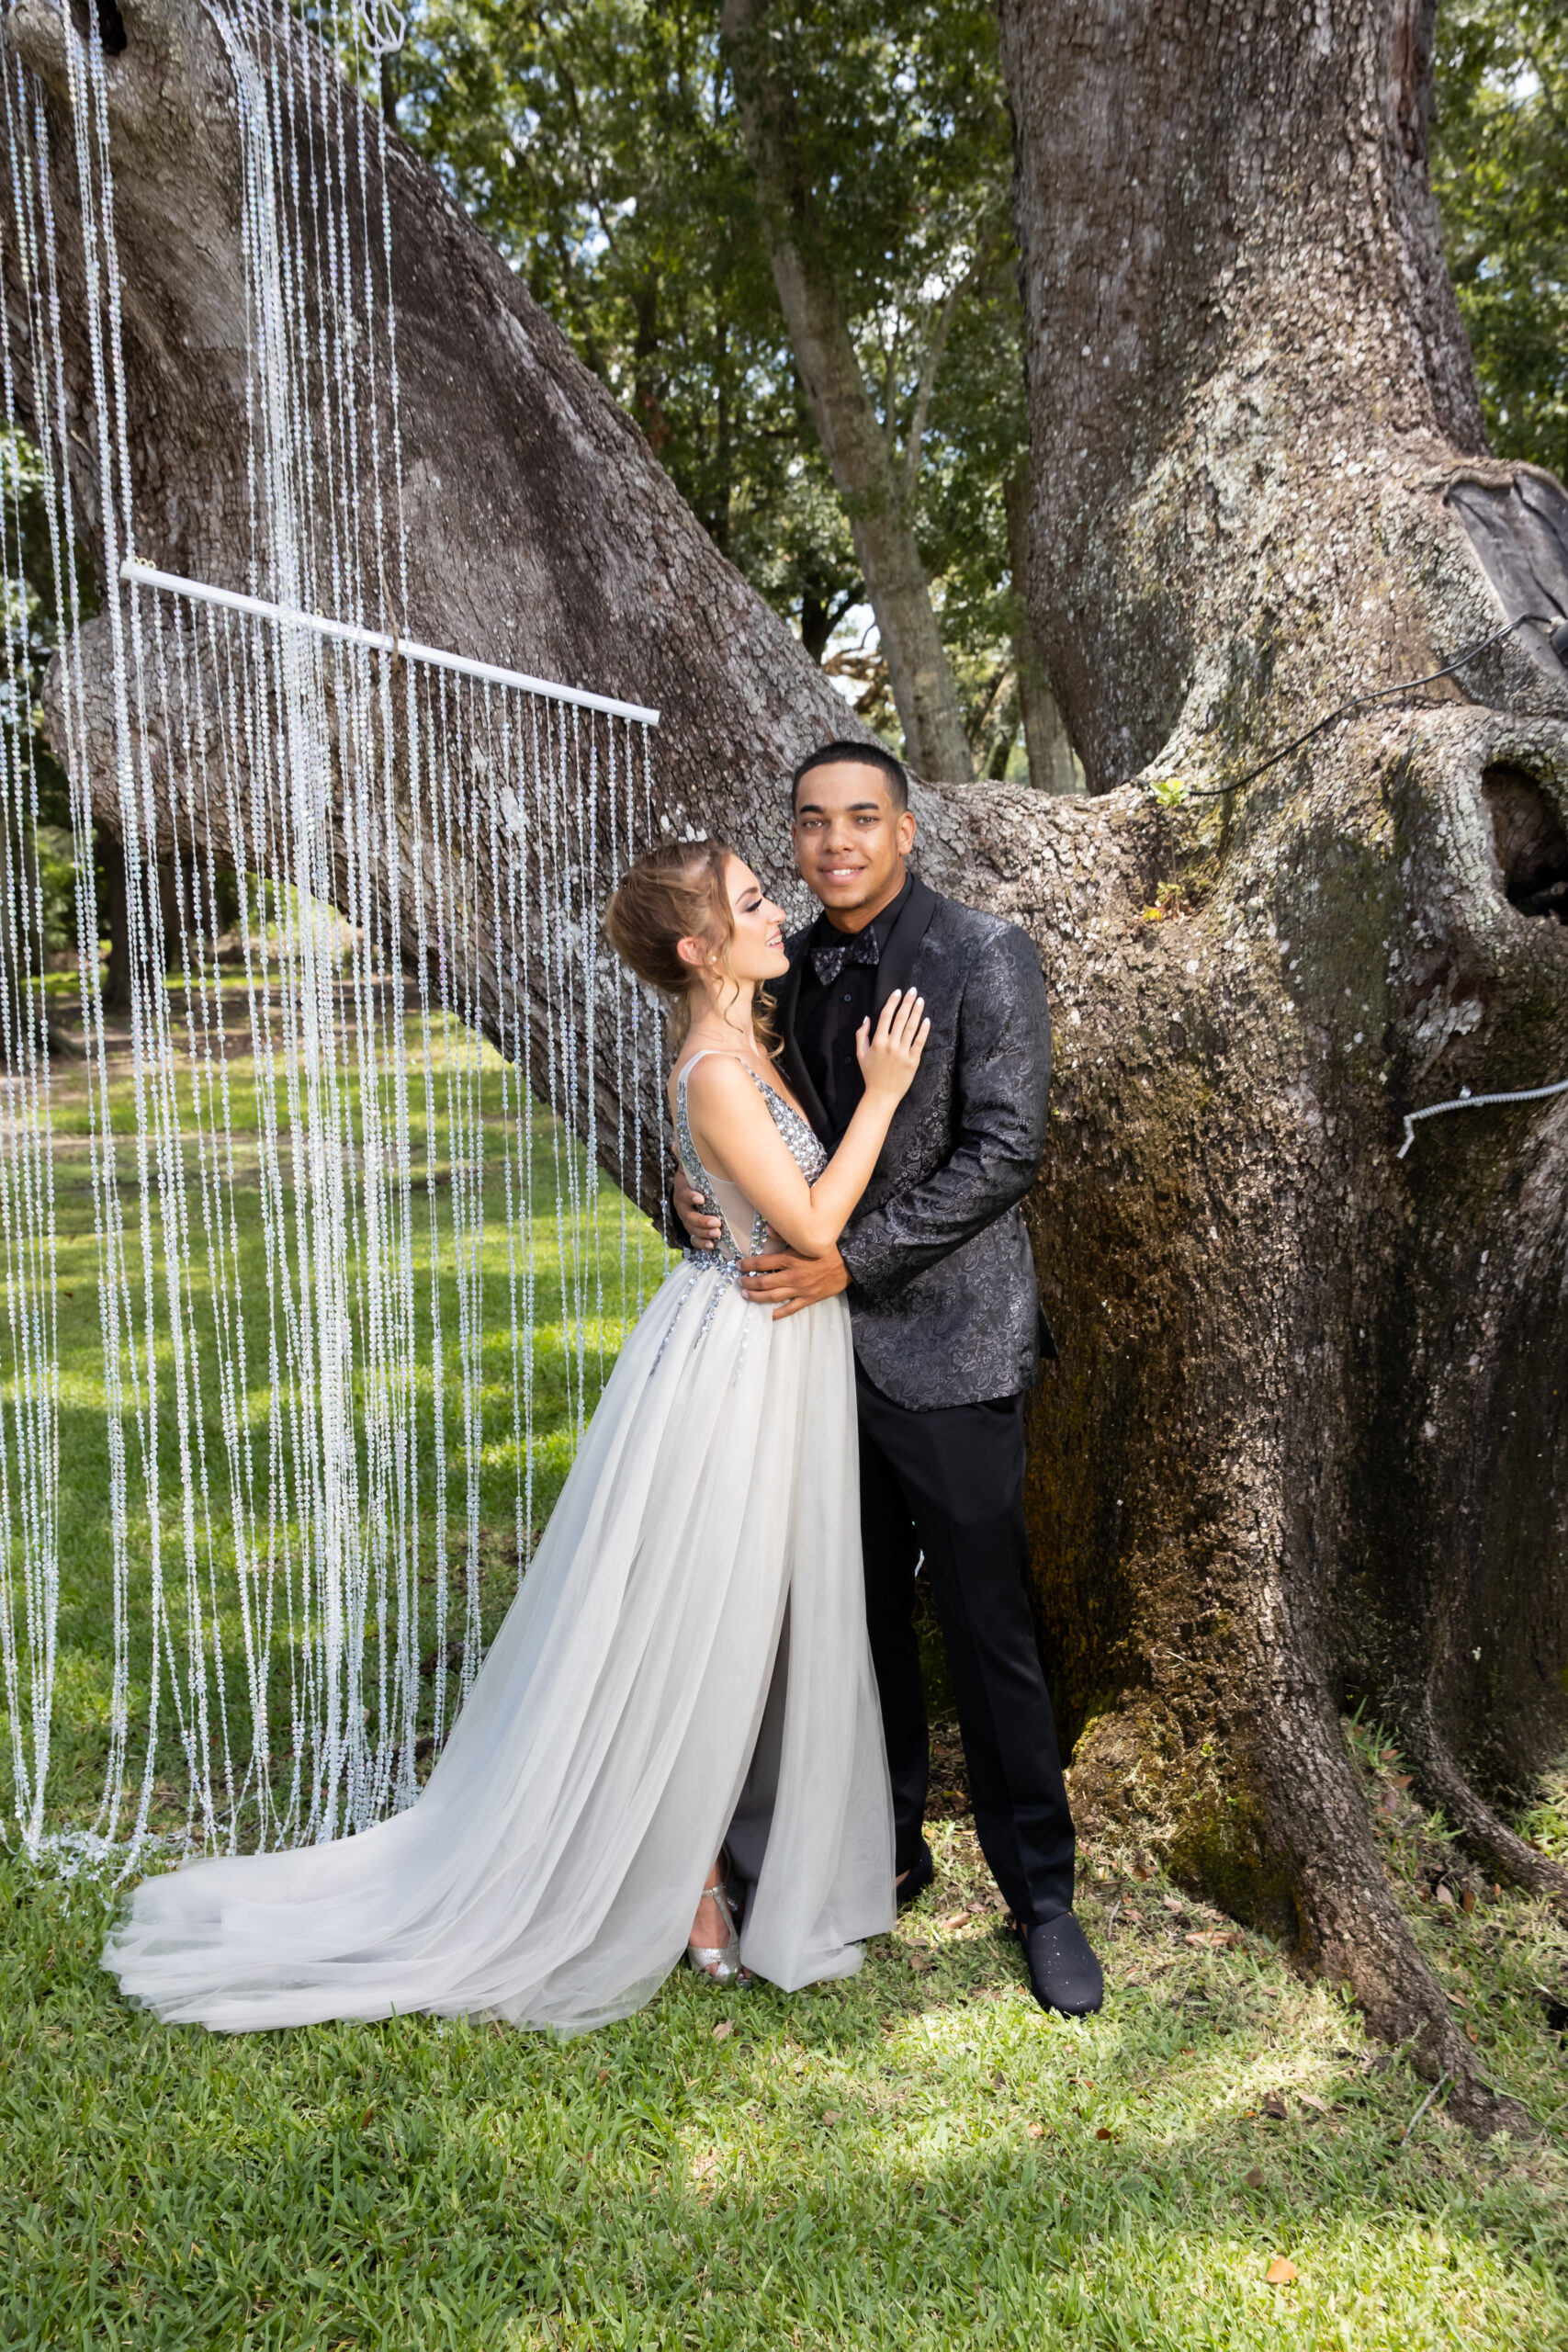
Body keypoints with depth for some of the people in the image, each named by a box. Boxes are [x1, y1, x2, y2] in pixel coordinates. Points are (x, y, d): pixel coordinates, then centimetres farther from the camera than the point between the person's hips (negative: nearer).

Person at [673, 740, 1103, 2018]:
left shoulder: (986, 955, -10)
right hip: (825, 1337, 6)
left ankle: (1042, 1896, 21)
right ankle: (889, 1847, 34)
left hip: (945, 1348, -6)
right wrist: (704, 1195, -4)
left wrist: (850, 1256, -19)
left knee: (988, 1631, 3)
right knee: (862, 1616, 16)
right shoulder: (793, 966, 9)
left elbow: (1004, 1150, -15)